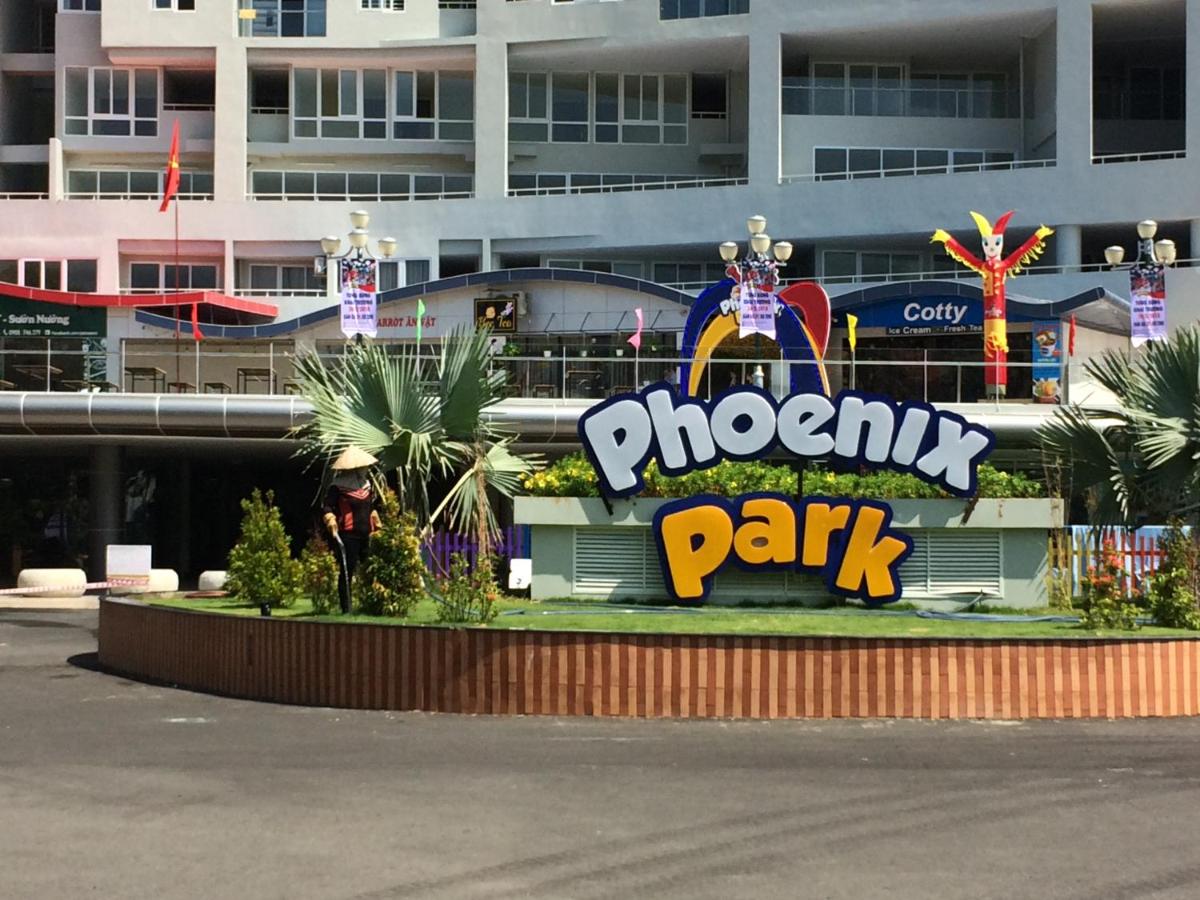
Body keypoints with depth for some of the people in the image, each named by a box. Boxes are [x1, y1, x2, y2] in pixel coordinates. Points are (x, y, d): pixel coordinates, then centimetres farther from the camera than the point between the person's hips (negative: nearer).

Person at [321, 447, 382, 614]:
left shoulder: (367, 485, 15)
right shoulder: (338, 487, -8)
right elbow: (327, 508, -9)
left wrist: (377, 526, 27)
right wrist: (331, 522, -24)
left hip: (366, 535, 7)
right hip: (347, 536, -7)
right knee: (347, 572, -2)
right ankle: (346, 608, 2)